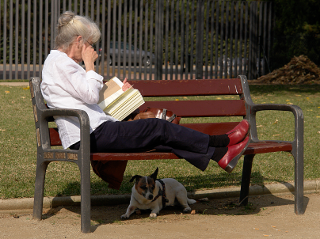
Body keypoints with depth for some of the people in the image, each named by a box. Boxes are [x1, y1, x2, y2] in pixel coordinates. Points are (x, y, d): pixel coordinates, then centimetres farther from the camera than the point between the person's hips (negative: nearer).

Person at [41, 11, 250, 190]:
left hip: (91, 134, 10)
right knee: (158, 128, -8)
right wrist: (90, 65, -4)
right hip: (89, 136, -10)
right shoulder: (58, 61, -12)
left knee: (157, 136, 2)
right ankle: (222, 142, 1)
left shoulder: (63, 62, 21)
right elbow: (91, 95, -17)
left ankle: (219, 155, -3)